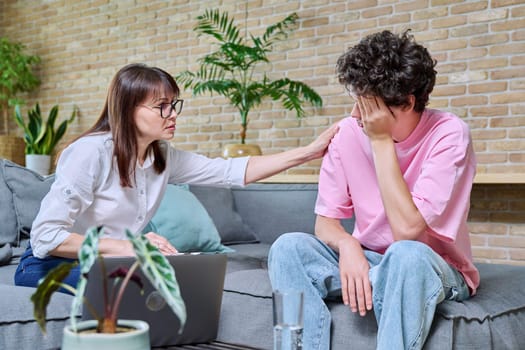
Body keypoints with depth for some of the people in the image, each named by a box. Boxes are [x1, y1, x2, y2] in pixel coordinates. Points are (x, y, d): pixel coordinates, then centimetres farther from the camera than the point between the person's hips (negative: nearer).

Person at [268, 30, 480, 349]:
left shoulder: (449, 134, -19)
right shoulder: (349, 132, -6)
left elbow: (407, 230, -27)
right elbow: (325, 221, -3)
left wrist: (382, 141, -25)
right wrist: (348, 246, -27)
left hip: (432, 269, -4)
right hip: (366, 262, 4)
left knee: (405, 255, -38)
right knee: (288, 246, -20)